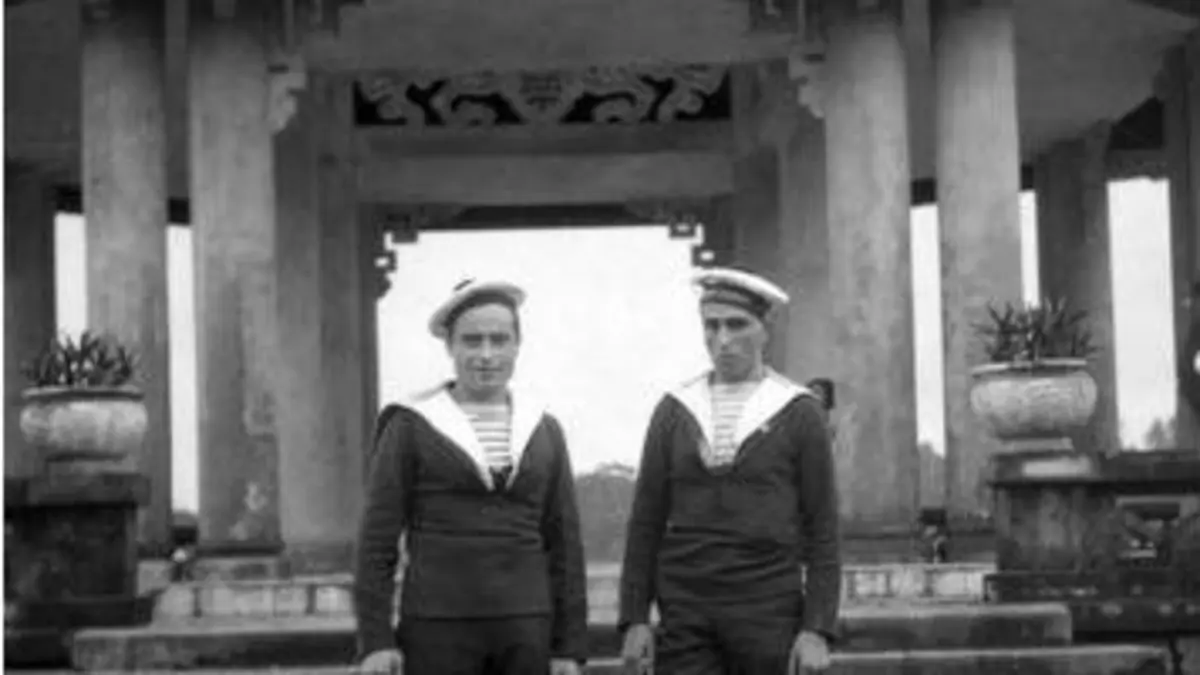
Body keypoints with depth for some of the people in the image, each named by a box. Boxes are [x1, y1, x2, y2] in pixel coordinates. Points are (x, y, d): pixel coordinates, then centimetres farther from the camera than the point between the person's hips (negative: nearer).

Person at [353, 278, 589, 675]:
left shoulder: (544, 432, 10)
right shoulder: (410, 427, 0)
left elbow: (564, 544, 10)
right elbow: (377, 537, -1)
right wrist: (374, 640, -9)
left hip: (525, 632, 3)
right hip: (438, 628, -3)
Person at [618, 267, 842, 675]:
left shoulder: (800, 412, 2)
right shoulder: (673, 411, 8)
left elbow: (823, 531, 0)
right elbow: (645, 521, 8)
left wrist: (818, 630, -8)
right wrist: (634, 618, 0)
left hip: (769, 614, -1)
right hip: (686, 617, 2)